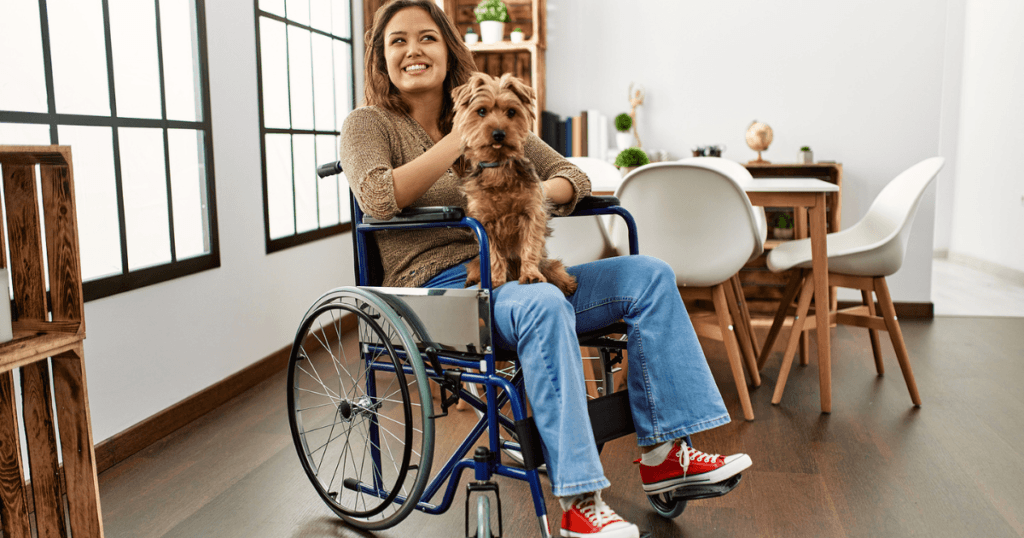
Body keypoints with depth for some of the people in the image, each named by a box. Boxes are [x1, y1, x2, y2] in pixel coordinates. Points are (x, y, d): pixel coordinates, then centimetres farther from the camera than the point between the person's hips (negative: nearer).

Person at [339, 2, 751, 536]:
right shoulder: (368, 124, 5)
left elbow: (571, 177, 15)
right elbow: (377, 198, -18)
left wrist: (534, 194, -9)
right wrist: (458, 139, -13)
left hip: (506, 278, 6)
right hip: (437, 289, -6)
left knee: (650, 275, -5)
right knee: (544, 304, -37)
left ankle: (664, 454, -5)